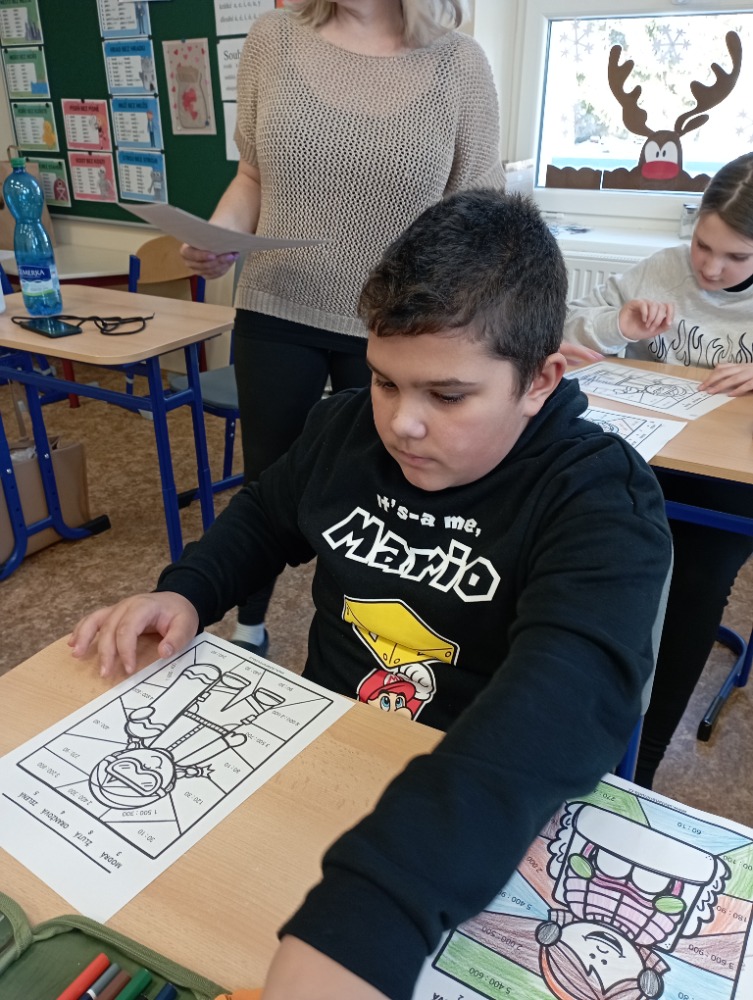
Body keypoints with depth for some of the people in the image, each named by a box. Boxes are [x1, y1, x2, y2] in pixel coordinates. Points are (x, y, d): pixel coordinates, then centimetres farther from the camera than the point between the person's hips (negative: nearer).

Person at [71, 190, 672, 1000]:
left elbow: (566, 696, -37)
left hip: (489, 818, -3)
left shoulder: (601, 499, -20)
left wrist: (368, 910, -51)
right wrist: (186, 592, -5)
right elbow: (264, 517, 15)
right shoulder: (343, 427, -3)